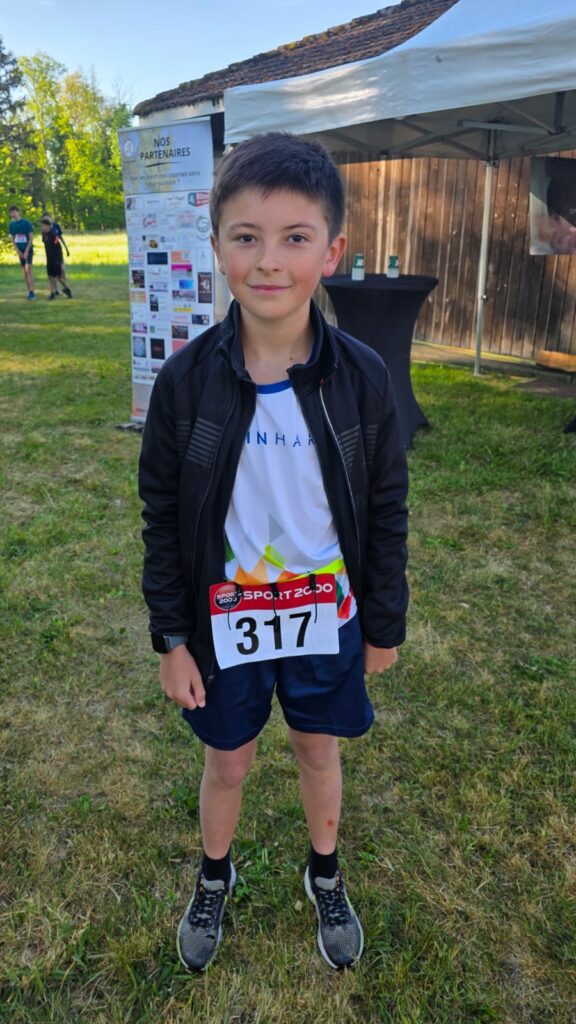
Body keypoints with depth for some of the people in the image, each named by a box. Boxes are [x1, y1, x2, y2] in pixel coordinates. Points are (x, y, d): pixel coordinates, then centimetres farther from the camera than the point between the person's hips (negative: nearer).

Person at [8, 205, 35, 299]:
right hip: (20, 250, 5)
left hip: (28, 249, -5)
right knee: (24, 271, 6)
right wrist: (18, 251, -2)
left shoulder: (26, 222, -9)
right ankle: (29, 291, 11)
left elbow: (31, 237, -9)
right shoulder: (11, 224, 4)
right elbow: (12, 238, 9)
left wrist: (26, 251, -14)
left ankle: (32, 292, -16)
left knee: (28, 269, -16)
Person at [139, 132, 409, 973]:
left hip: (328, 620, 1)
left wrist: (386, 623, 2)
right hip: (224, 626, 0)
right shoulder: (186, 379, -14)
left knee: (320, 751, 21)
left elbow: (386, 512, -3)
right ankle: (214, 877, 50)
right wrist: (172, 637, -4)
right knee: (228, 761, 19)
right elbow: (162, 518, -6)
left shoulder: (362, 376, -13)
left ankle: (326, 875, 50)